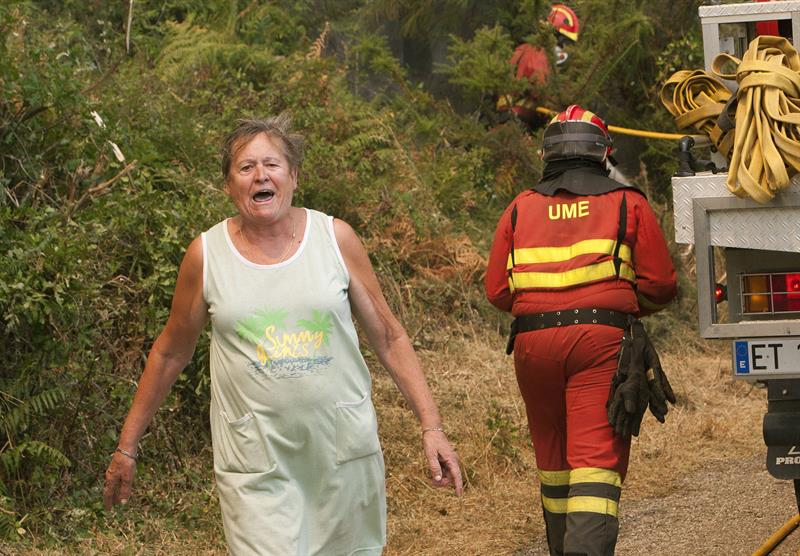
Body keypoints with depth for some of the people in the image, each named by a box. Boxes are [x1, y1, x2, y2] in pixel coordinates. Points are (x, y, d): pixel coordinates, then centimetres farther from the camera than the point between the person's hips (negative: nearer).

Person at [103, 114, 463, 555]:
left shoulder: (335, 239, 1)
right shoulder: (206, 254, -1)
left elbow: (389, 338, 6)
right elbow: (170, 353, 10)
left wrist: (431, 426, 0)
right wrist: (126, 447, 13)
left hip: (343, 450, 2)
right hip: (256, 464, -2)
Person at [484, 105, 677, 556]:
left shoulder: (520, 209, 14)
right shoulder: (628, 204, 7)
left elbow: (497, 290, 11)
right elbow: (660, 285, 3)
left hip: (533, 344, 3)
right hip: (603, 340, -3)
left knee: (554, 459, 16)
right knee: (597, 462, -9)